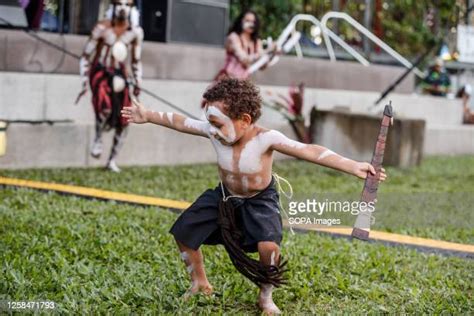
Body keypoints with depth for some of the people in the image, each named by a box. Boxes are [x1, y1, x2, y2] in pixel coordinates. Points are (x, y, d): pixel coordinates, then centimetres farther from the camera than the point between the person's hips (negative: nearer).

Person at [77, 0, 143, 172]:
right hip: (100, 72, -4)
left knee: (123, 121, 0)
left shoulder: (136, 32, -1)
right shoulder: (102, 28, -12)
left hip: (119, 74, 4)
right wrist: (84, 83, -8)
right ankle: (98, 139, -3)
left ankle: (112, 160, 16)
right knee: (105, 107, -32)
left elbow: (136, 60, 13)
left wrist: (137, 83, 4)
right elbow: (85, 56, -5)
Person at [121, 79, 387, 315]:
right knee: (183, 231, 5)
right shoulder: (214, 132, -22)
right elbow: (181, 122, -6)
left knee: (268, 245, -31)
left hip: (260, 200, -5)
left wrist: (353, 167, -49)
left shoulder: (266, 138, -35)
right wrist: (148, 116, 5)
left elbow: (309, 151, -42)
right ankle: (201, 283, 31)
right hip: (224, 195, 5)